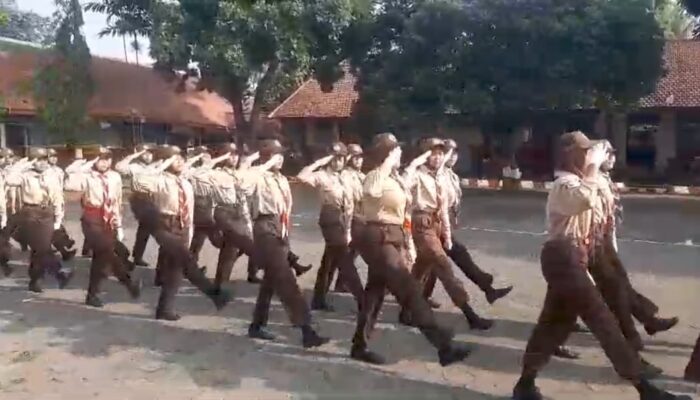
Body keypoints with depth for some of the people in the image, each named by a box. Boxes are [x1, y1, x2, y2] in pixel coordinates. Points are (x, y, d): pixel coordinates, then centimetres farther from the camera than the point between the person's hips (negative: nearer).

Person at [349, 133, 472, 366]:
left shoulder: (396, 179, 15)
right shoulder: (375, 177, -13)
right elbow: (372, 191, -40)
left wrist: (404, 247, 20)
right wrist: (387, 164, -29)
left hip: (392, 238, 10)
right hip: (379, 239, -9)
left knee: (375, 292, 14)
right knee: (409, 291, -10)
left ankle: (359, 347, 26)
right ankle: (444, 346, -9)